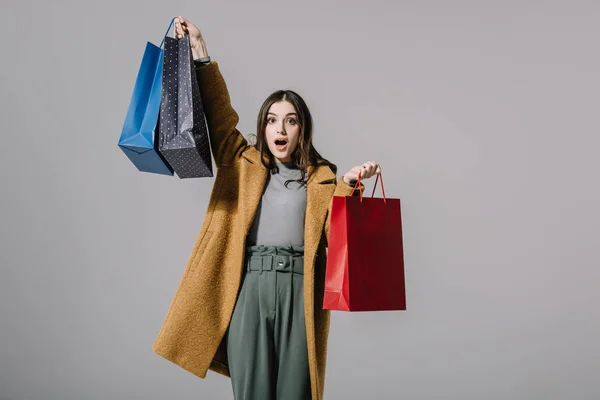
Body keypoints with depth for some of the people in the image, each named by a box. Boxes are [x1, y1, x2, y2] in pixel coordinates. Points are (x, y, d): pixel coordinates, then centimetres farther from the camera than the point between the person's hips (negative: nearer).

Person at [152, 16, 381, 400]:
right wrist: (200, 53, 4)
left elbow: (335, 232, 2)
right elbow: (219, 114, 7)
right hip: (248, 287, 1)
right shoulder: (243, 164, 14)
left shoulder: (322, 176, 11)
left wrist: (349, 185, -11)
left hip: (299, 290, 0)